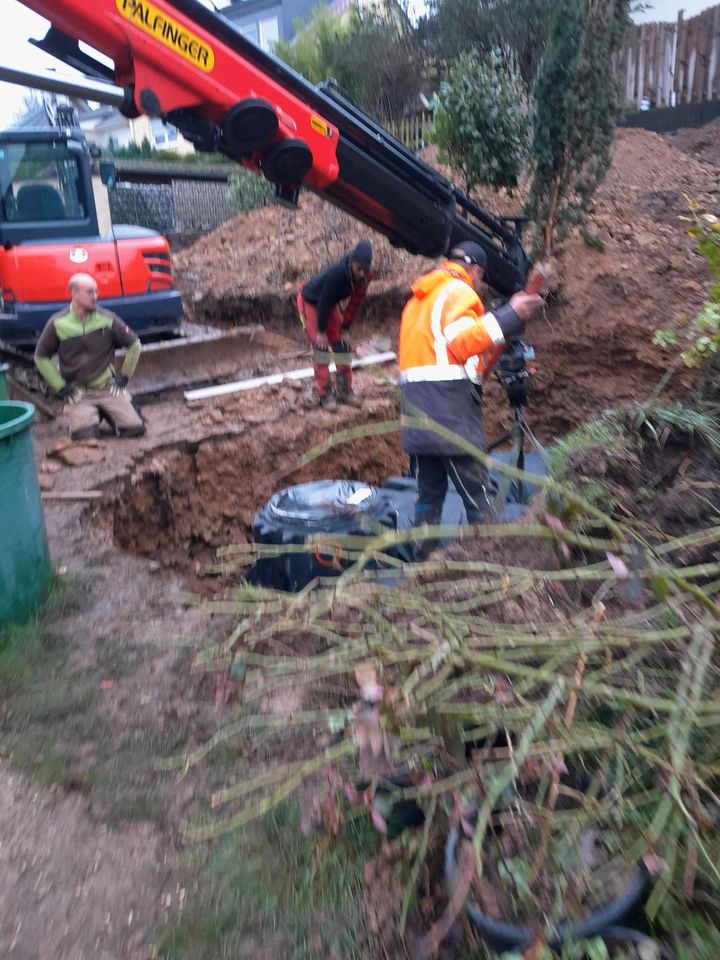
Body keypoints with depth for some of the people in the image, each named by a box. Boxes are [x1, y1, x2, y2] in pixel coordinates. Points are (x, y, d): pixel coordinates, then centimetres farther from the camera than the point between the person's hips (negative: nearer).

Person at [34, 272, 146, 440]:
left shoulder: (108, 319, -4)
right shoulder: (57, 323, -6)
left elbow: (134, 344, 7)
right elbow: (41, 357, 3)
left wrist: (124, 376, 4)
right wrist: (60, 387, -3)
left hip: (108, 388, 1)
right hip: (78, 393, -1)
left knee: (136, 428, -12)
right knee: (84, 435, -24)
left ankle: (108, 412, 19)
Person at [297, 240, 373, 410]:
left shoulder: (365, 276, -20)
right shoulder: (336, 273, -39)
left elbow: (355, 303, -9)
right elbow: (323, 302, -30)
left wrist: (345, 330, -6)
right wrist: (321, 331, -22)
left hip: (330, 304, 6)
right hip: (309, 302, -6)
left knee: (342, 344, 1)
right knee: (320, 345, -15)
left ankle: (345, 391, 8)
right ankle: (324, 394, -10)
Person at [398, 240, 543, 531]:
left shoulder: (417, 299, 25)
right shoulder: (459, 291, -2)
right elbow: (462, 341, -18)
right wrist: (510, 316, -21)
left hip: (414, 405, 8)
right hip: (451, 406, -8)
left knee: (428, 492, 12)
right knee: (476, 492, -5)